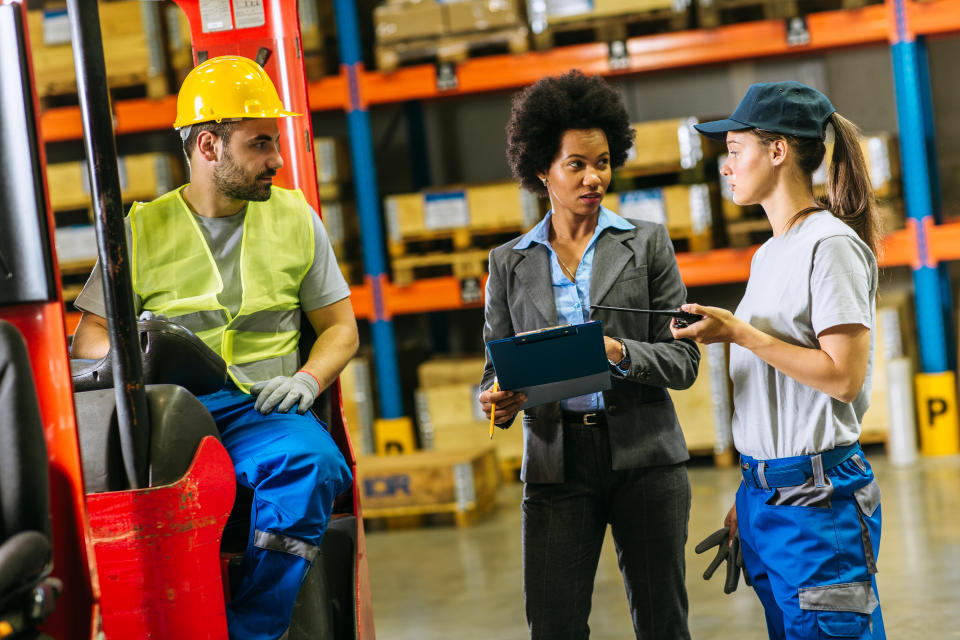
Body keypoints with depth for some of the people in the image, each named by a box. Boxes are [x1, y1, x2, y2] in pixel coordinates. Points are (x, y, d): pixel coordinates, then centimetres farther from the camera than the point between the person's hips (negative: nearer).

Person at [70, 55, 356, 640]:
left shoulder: (296, 219, 15)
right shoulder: (142, 229, 12)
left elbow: (340, 327, 18)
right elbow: (90, 333, 10)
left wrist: (308, 379, -4)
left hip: (261, 409, 1)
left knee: (312, 463, -34)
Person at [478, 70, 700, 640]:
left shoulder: (646, 243, 6)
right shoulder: (509, 262, 10)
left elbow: (683, 360, 2)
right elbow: (499, 364, 10)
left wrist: (620, 353, -18)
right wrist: (498, 400, -13)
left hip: (644, 456, 0)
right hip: (556, 461, 1)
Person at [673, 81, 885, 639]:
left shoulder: (832, 246, -12)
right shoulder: (769, 255, 15)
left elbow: (843, 378, -19)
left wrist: (741, 333, -16)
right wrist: (750, 498, 16)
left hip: (816, 495, -8)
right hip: (763, 489, 8)